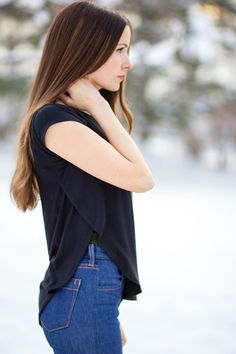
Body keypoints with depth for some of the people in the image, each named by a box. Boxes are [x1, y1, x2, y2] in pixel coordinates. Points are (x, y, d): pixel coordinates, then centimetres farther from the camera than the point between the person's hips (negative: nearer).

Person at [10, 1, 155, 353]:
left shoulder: (81, 121, 17)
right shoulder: (54, 120, -13)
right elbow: (140, 177, -16)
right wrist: (99, 107, -8)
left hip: (95, 288, 9)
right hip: (83, 291, -9)